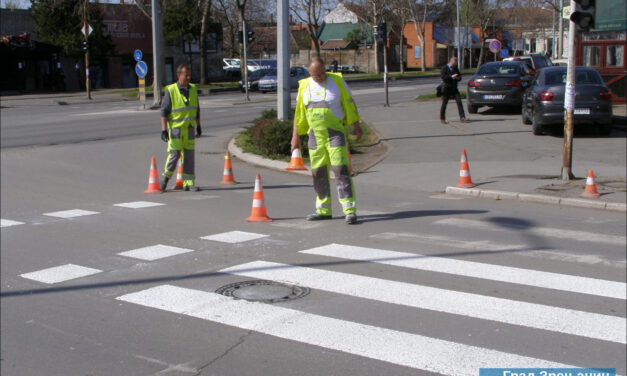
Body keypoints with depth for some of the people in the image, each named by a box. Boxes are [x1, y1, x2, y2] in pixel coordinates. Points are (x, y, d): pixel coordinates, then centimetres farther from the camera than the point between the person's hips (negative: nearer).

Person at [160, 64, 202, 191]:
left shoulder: (193, 89, 8)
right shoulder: (171, 91, -7)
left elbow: (196, 109, 18)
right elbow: (164, 112, -7)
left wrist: (198, 126, 18)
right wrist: (164, 130, -13)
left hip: (189, 128, 4)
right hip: (175, 128, -4)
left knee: (189, 155, 2)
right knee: (174, 153, -7)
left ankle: (188, 183, 6)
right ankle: (166, 177, 15)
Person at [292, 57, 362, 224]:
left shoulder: (337, 80, -4)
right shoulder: (304, 86, 5)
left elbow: (350, 104, 2)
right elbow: (298, 113, 11)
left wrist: (356, 126, 1)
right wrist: (295, 136, 9)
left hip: (335, 133, -4)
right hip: (315, 134, 4)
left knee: (340, 170, -12)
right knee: (318, 173, 8)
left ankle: (350, 210, -11)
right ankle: (323, 210, 20)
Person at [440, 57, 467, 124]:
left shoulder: (455, 68, 14)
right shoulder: (444, 68, -4)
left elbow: (459, 76, 21)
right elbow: (443, 76, -19)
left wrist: (458, 78, -4)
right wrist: (451, 76, -28)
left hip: (454, 88, 4)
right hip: (447, 88, -4)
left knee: (459, 101, -11)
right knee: (444, 104, 3)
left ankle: (462, 118, -13)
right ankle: (442, 118, 17)